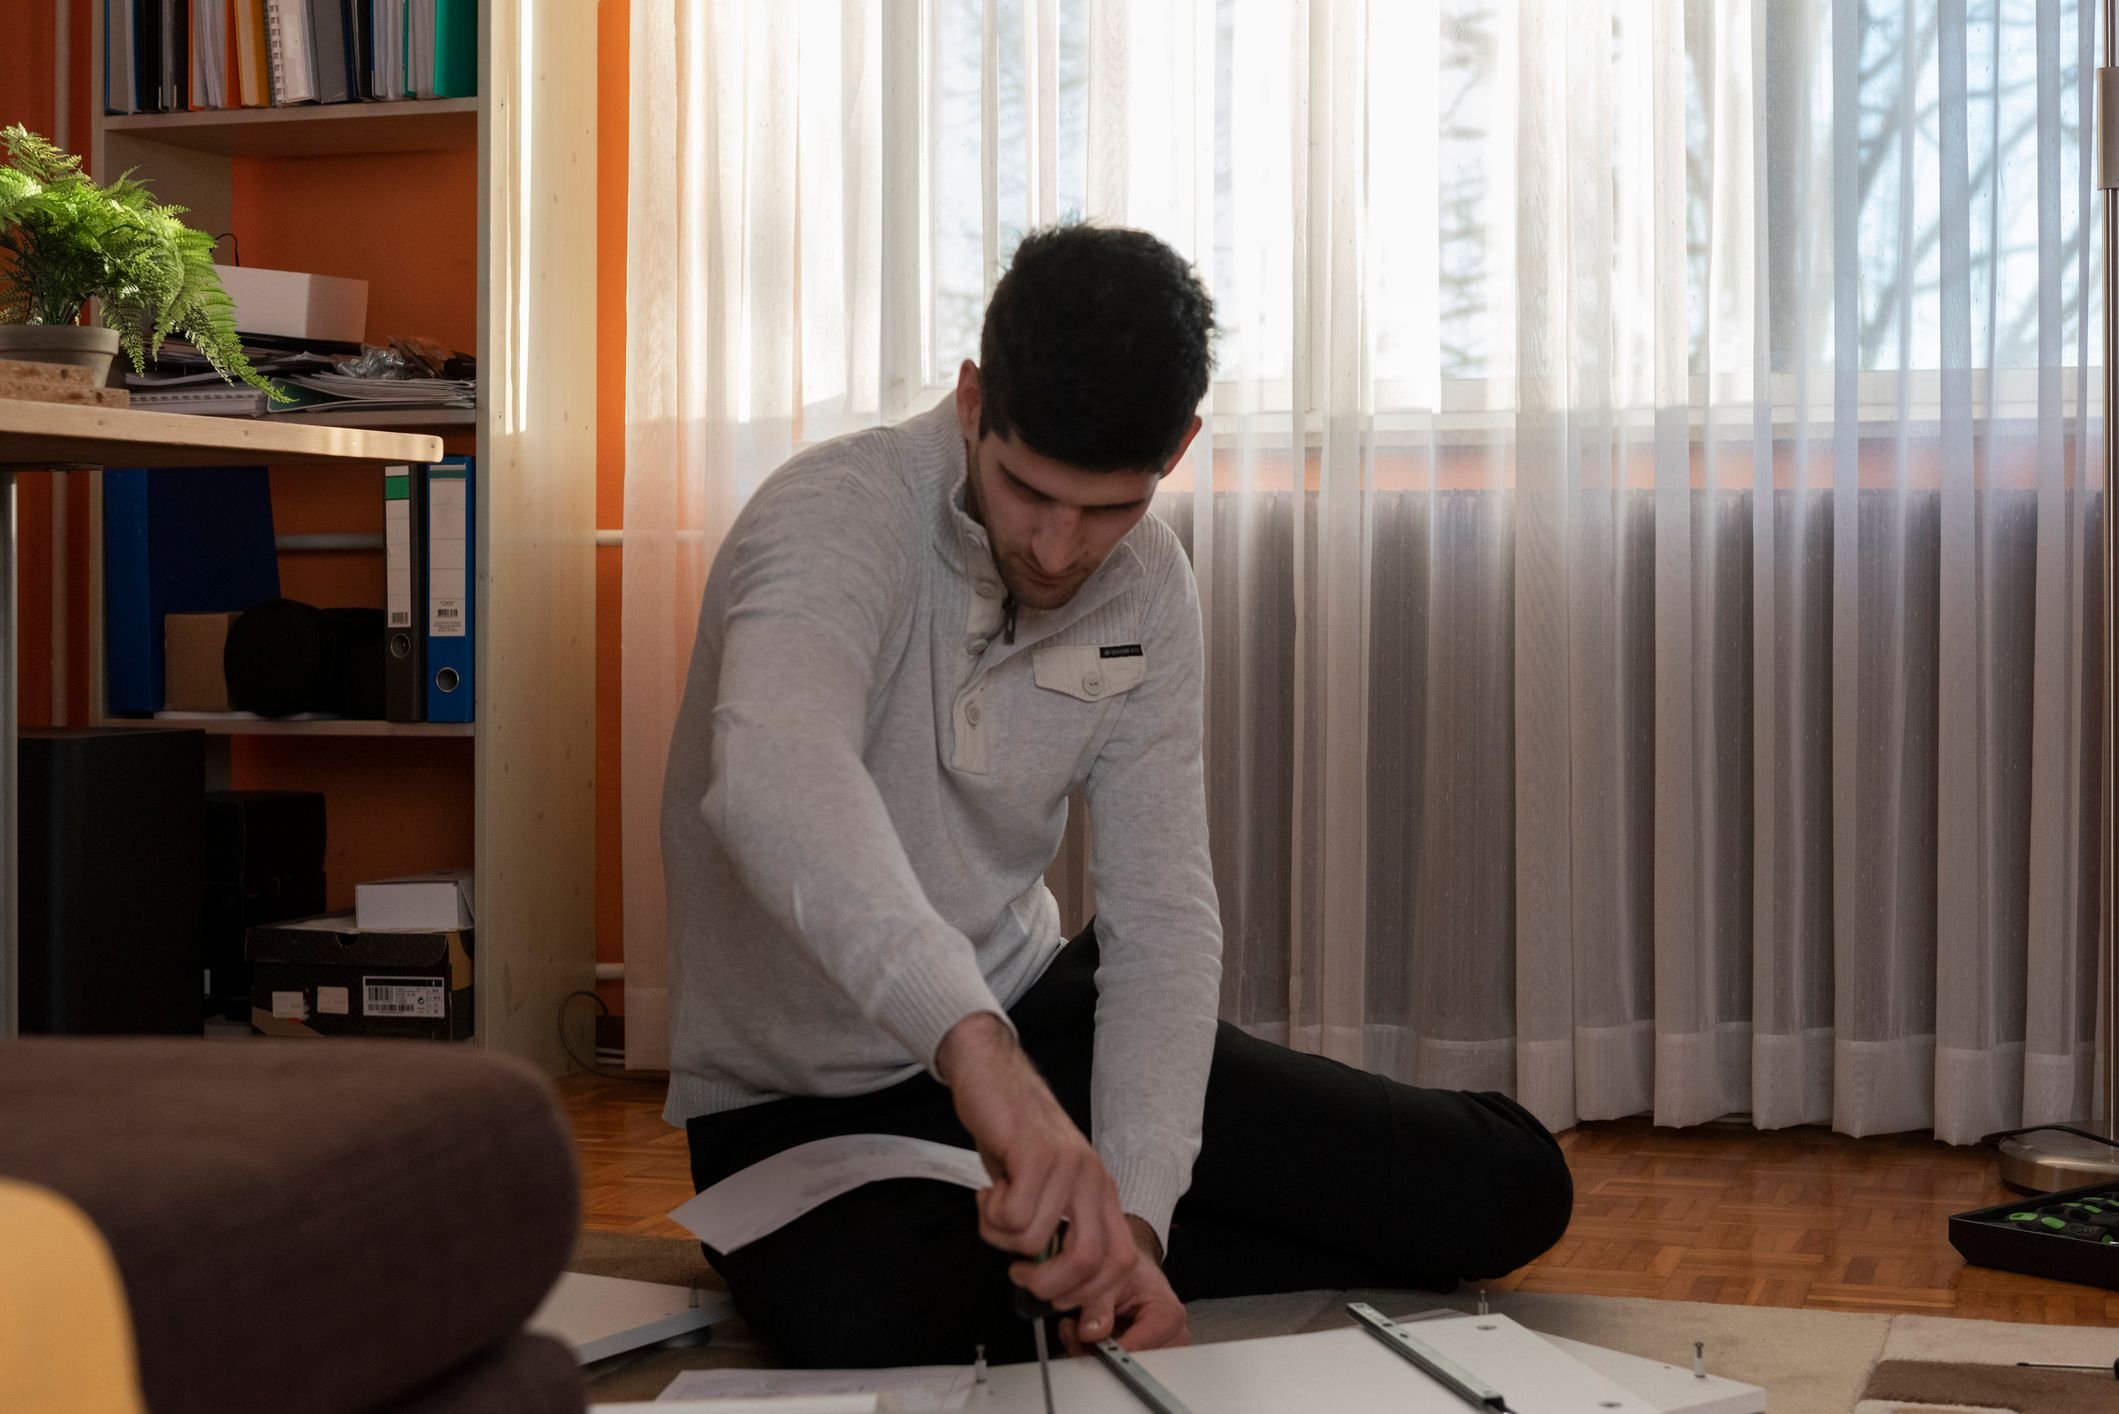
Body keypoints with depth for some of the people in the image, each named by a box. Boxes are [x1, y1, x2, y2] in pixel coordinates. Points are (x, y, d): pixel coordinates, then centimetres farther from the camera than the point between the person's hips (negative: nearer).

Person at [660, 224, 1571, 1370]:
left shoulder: (1147, 587, -4)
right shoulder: (836, 518, -23)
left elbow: (1163, 917, -7)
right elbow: (776, 782, -45)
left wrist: (1132, 1214, -21)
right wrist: (974, 1041, -60)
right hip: (804, 1101, -4)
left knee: (1506, 1190, -5)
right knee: (879, 1334, -39)